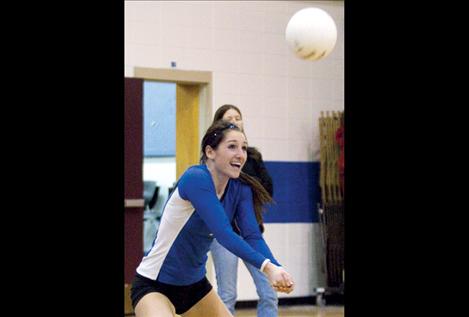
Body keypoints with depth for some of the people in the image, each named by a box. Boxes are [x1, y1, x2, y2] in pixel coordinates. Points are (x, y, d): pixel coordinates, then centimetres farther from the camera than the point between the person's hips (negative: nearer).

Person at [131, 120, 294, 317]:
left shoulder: (240, 189, -4)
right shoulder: (195, 178, -25)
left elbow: (252, 236, -13)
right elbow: (223, 234, -34)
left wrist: (276, 268, -32)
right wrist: (266, 266, -43)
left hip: (195, 285, 8)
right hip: (154, 285, -8)